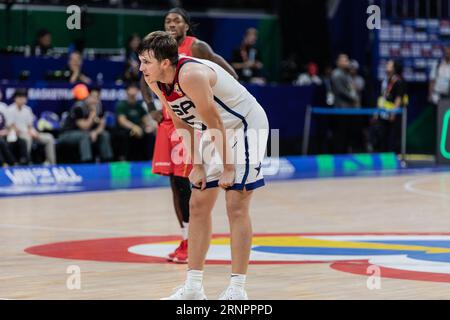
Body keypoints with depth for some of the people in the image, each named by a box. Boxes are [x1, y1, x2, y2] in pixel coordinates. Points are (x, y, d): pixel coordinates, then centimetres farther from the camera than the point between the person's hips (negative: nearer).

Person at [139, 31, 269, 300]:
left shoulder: (190, 75, -31)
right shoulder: (155, 81, -6)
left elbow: (214, 124, -25)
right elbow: (182, 122, 5)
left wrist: (227, 169, -20)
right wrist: (196, 165, 2)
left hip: (246, 125, -9)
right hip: (218, 132, 9)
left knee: (236, 206, -12)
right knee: (198, 205, 7)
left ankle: (238, 289, -8)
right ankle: (193, 288, 12)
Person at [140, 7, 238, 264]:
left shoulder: (197, 48, -10)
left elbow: (230, 75, -12)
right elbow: (146, 81, 24)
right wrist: (152, 108, 11)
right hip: (168, 121, 6)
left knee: (182, 180, -10)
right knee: (175, 181, 7)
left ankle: (189, 242, -2)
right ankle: (187, 238, 16)